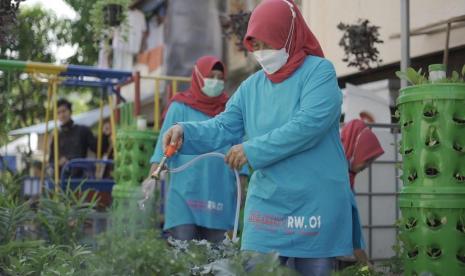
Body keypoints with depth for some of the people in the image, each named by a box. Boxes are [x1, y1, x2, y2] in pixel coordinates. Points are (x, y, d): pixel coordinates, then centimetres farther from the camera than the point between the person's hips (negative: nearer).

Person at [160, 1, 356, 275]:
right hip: (267, 202, 5)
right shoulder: (252, 86, 10)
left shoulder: (320, 71, -8)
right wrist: (185, 131, -15)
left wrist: (253, 150, -19)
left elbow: (308, 125, -21)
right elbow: (223, 127, 5)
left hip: (316, 203, -4)